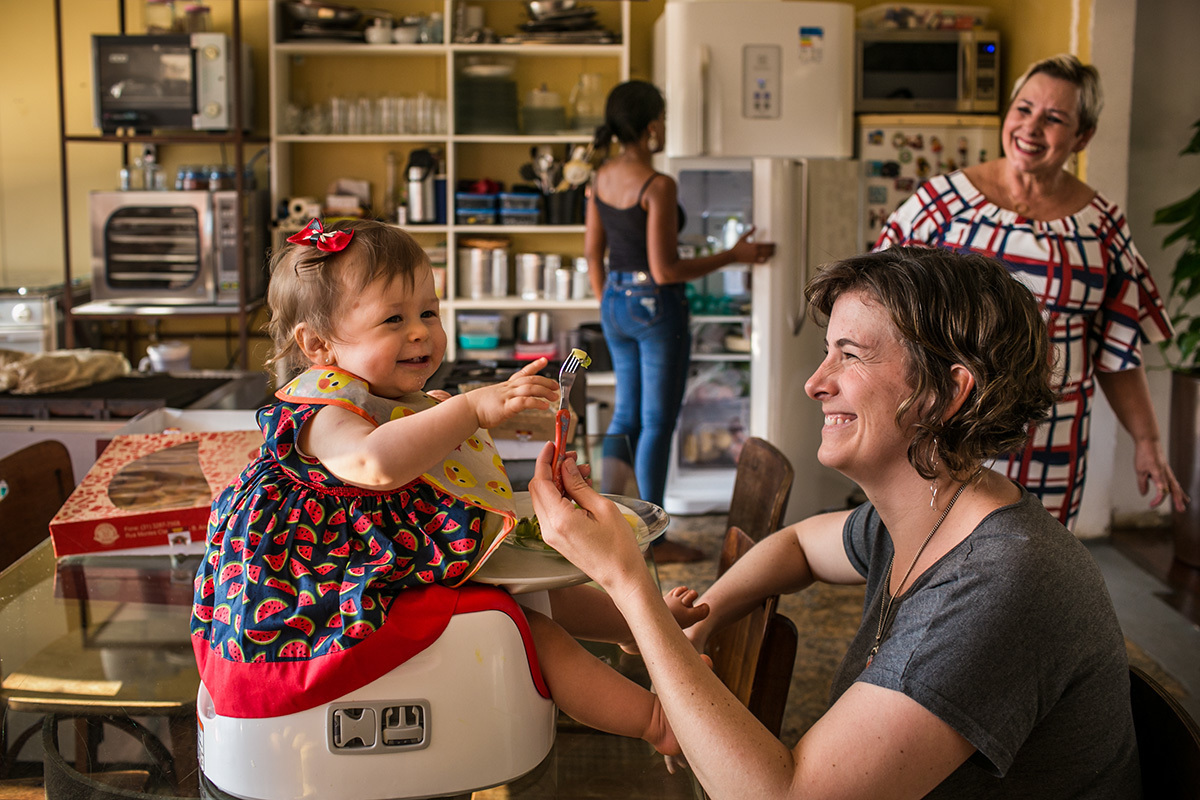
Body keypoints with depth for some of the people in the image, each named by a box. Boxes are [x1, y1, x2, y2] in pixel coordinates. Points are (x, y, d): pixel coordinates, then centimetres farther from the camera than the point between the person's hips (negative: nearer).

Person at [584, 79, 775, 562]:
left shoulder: (602, 178, 4)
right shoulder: (658, 186, -20)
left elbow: (592, 253, 11)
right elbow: (664, 270, -20)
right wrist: (733, 257, -12)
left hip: (616, 303, 8)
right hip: (656, 306, -8)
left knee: (626, 416, 18)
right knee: (657, 423, 2)